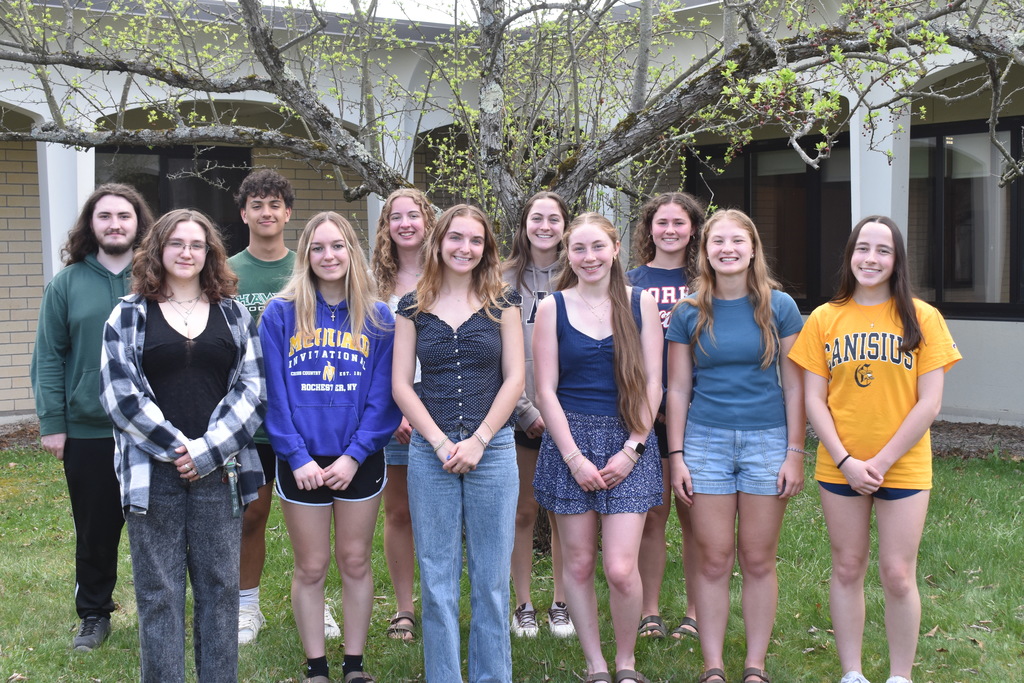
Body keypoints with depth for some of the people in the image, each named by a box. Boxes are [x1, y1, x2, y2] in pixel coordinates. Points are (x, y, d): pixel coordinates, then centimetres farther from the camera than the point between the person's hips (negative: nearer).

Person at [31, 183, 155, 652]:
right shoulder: (67, 284, 2)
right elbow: (49, 358, 1)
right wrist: (52, 423, -4)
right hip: (87, 432, 1)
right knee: (95, 530, 12)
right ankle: (94, 614, 29)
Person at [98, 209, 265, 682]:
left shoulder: (234, 315, 10)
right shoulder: (129, 315, 5)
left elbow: (251, 389, 1)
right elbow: (120, 393, -4)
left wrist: (207, 451, -10)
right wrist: (175, 449, -11)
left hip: (219, 472, 2)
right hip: (153, 473, -1)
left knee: (220, 587, 7)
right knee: (159, 594, 3)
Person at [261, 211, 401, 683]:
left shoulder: (377, 317, 1)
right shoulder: (280, 314, -2)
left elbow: (382, 395, -3)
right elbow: (274, 392, -4)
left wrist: (355, 455, -12)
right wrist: (296, 456, -12)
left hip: (359, 461, 1)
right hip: (302, 463, -1)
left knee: (355, 562, 10)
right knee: (311, 568, 9)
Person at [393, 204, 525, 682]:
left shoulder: (502, 302, 4)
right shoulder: (413, 307, 6)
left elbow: (514, 378, 0)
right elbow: (401, 384, 2)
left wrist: (478, 440, -9)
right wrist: (440, 442, -8)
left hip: (492, 450, 0)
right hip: (429, 453, 1)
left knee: (491, 578, 5)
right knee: (437, 580, 6)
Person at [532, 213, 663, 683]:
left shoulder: (640, 303, 4)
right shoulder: (552, 308, 3)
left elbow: (651, 383, 3)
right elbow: (546, 390, 0)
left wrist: (632, 449, -7)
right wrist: (574, 457, -8)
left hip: (629, 442, -1)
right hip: (569, 439, 1)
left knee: (621, 569, -8)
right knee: (578, 564, 6)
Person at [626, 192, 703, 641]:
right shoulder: (630, 282, 7)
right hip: (645, 413, 0)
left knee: (693, 513, 4)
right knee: (651, 512, 5)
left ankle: (695, 614, 15)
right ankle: (649, 613, 15)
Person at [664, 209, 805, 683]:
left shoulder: (779, 307, 0)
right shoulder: (689, 313, 2)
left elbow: (794, 386, 2)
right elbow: (678, 389, 5)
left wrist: (795, 452, -3)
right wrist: (676, 456, 0)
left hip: (767, 439, 0)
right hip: (706, 441, 0)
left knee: (758, 560, 6)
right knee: (713, 560, 3)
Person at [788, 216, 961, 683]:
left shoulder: (922, 318, -3)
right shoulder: (824, 319, 1)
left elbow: (929, 403, -6)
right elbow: (813, 399, 0)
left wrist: (881, 461, -11)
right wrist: (845, 461, -10)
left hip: (904, 467, -1)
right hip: (840, 467, 2)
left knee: (898, 575, 2)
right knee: (847, 569, 10)